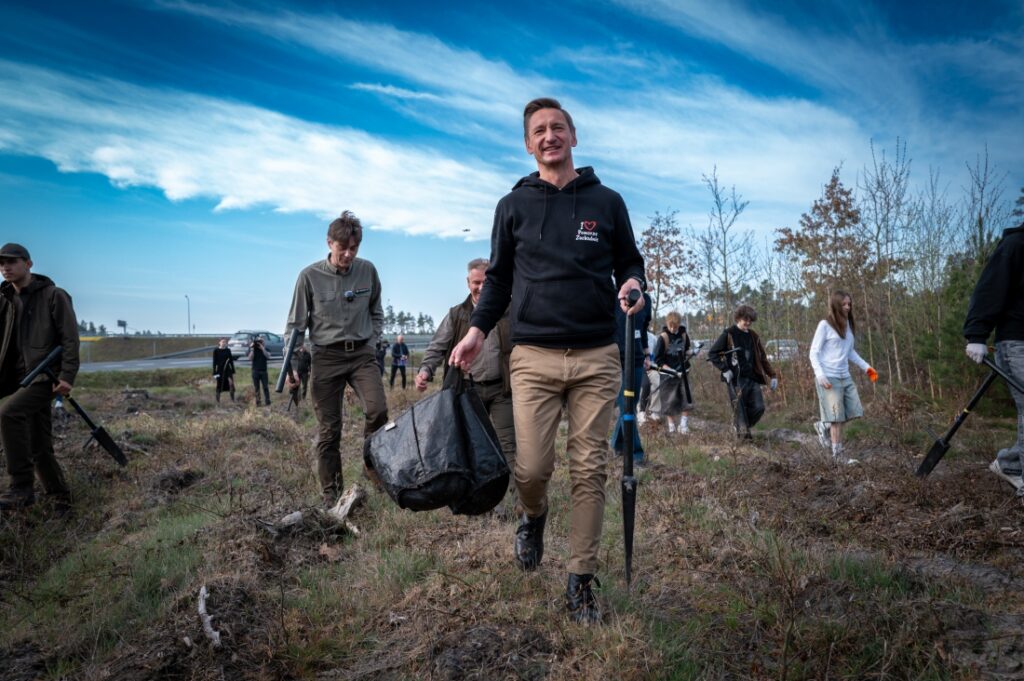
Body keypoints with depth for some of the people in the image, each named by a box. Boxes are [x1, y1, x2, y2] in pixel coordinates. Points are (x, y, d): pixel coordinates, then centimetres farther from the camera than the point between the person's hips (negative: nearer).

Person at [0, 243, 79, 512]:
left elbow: (70, 338, -9)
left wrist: (67, 376, -18)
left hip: (46, 377, -7)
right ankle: (60, 499, 20)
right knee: (39, 447, 8)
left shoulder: (53, 296, -3)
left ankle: (22, 487, -23)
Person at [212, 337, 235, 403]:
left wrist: (233, 372, 9)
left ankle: (233, 400, -13)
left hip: (228, 370, 2)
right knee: (219, 387, 4)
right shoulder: (216, 350, -3)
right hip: (220, 370, -2)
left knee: (231, 383, -17)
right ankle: (218, 401, 14)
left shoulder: (228, 350, 6)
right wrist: (214, 373, -7)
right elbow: (214, 362, -3)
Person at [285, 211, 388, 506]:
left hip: (362, 354, 2)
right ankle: (332, 496, 14)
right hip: (326, 357, -1)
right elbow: (295, 324, 1)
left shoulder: (368, 271, 1)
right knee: (328, 430, 1)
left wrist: (371, 341, 6)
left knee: (378, 410, -20)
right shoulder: (310, 276, -6)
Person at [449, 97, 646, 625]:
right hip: (533, 356, 0)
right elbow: (499, 278, 14)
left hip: (596, 357, 1)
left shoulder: (607, 202, 11)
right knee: (531, 468, -6)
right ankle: (533, 516, 32)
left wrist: (632, 284, -6)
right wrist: (477, 329, 1)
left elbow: (629, 261, 18)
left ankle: (581, 583, 16)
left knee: (589, 472, 2)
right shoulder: (514, 206, 10)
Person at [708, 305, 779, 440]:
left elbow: (762, 358, 19)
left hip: (752, 378, 5)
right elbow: (712, 353, -2)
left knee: (759, 407, -1)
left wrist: (772, 376, 13)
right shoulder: (729, 334, -2)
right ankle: (743, 432, 11)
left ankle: (743, 428, 20)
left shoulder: (753, 336, 14)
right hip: (736, 379, -5)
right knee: (740, 408, -4)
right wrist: (724, 369, -11)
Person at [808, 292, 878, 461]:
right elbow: (814, 353, -8)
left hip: (845, 377, 7)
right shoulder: (825, 325, -8)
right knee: (837, 417, -4)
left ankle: (824, 427, 28)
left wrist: (866, 367, 13)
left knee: (855, 413, 7)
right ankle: (838, 456, 6)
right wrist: (820, 375, -19)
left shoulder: (848, 324, 10)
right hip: (829, 378, -7)